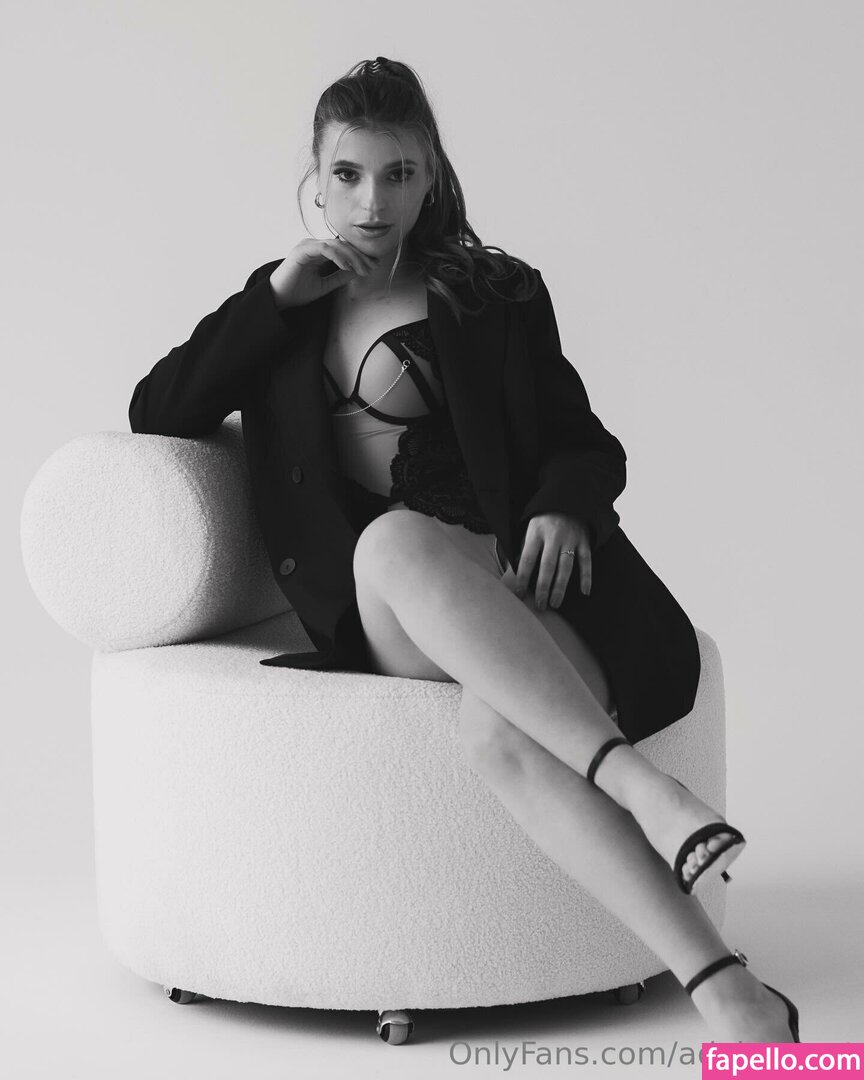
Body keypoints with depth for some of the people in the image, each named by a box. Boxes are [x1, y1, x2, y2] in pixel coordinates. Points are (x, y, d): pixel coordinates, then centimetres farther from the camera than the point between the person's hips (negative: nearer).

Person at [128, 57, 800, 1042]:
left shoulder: (496, 293, 16)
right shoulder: (283, 313, 23)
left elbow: (586, 445, 13)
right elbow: (155, 414, 13)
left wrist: (564, 508, -11)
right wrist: (276, 295, 6)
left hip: (512, 583, -1)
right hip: (386, 612, 1)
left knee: (497, 728, -40)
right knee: (392, 540, -40)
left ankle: (728, 993, -46)